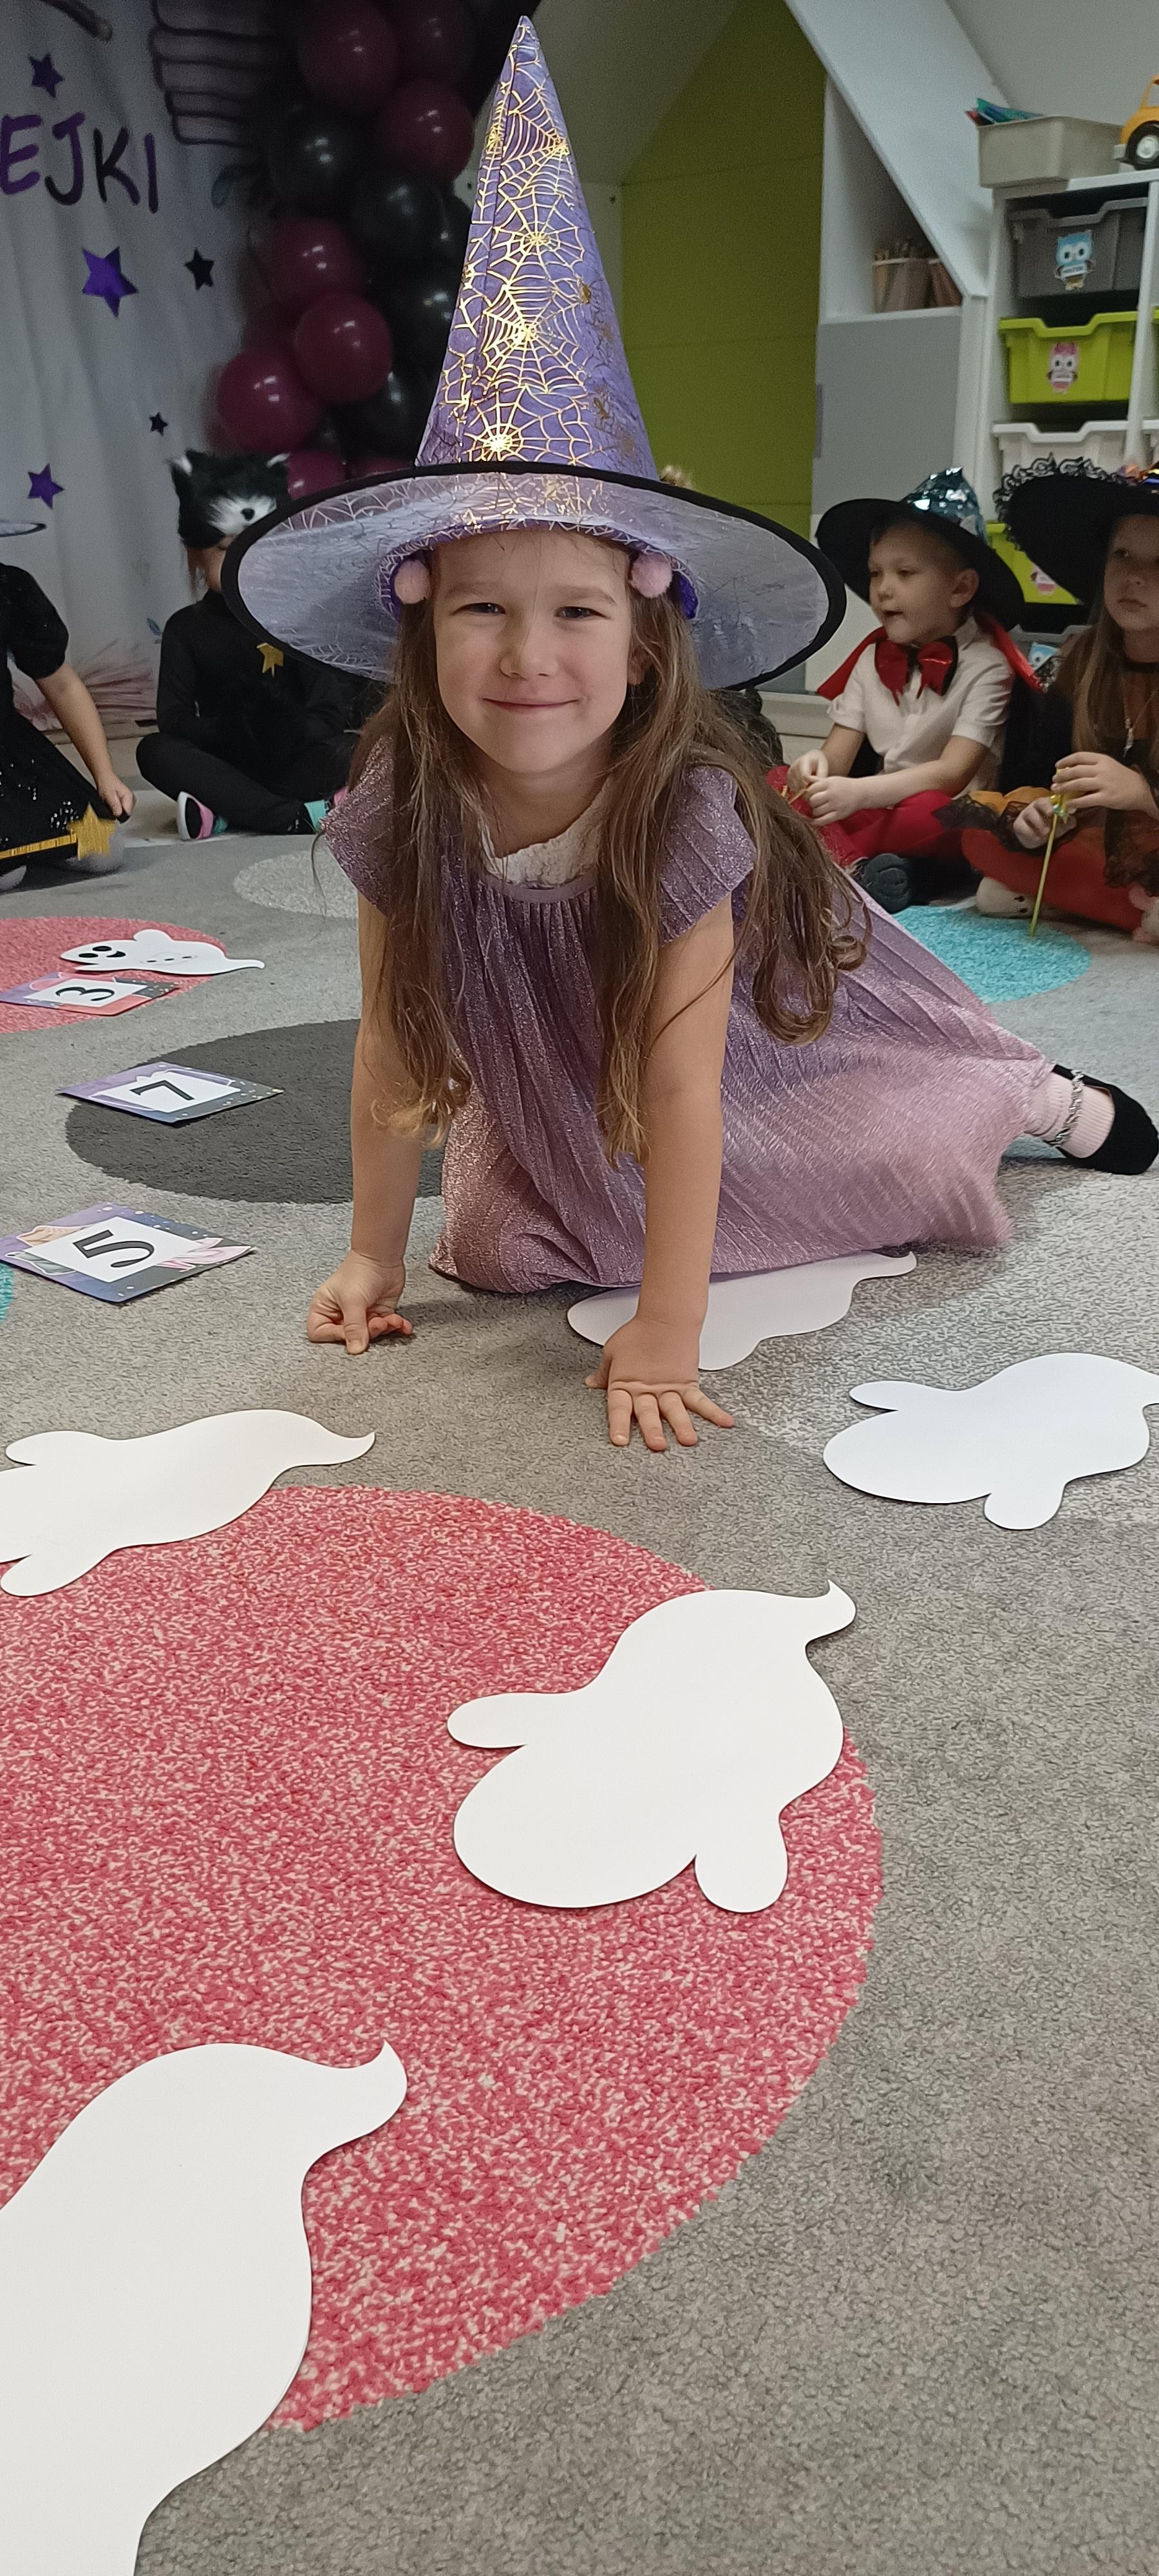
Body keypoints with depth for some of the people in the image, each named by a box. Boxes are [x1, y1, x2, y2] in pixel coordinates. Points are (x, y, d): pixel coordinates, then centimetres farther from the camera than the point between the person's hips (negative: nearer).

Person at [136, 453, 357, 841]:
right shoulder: (187, 628, 6)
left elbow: (330, 717, -7)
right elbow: (174, 721, -5)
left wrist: (288, 733, -25)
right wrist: (227, 731, -21)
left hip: (293, 762, -1)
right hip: (223, 762, 2)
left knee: (349, 750, -30)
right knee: (153, 751, -26)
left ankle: (223, 816, -32)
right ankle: (302, 816, -36)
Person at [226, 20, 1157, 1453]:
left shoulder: (684, 811, -36)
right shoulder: (402, 807, -27)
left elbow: (683, 1087, -35)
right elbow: (392, 1038, -17)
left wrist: (664, 1338, -34)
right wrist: (375, 1255, -12)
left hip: (767, 1046, -2)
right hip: (565, 1092, 3)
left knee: (913, 1171, 2)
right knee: (496, 1252, -10)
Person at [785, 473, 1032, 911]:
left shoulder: (987, 666, -7)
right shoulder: (873, 656, 11)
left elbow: (951, 773, -17)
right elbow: (840, 751, 7)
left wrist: (859, 792, -31)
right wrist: (818, 762, -20)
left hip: (946, 825, -5)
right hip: (879, 808, 5)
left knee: (928, 811, -39)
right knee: (778, 784, -15)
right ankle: (854, 868, -35)